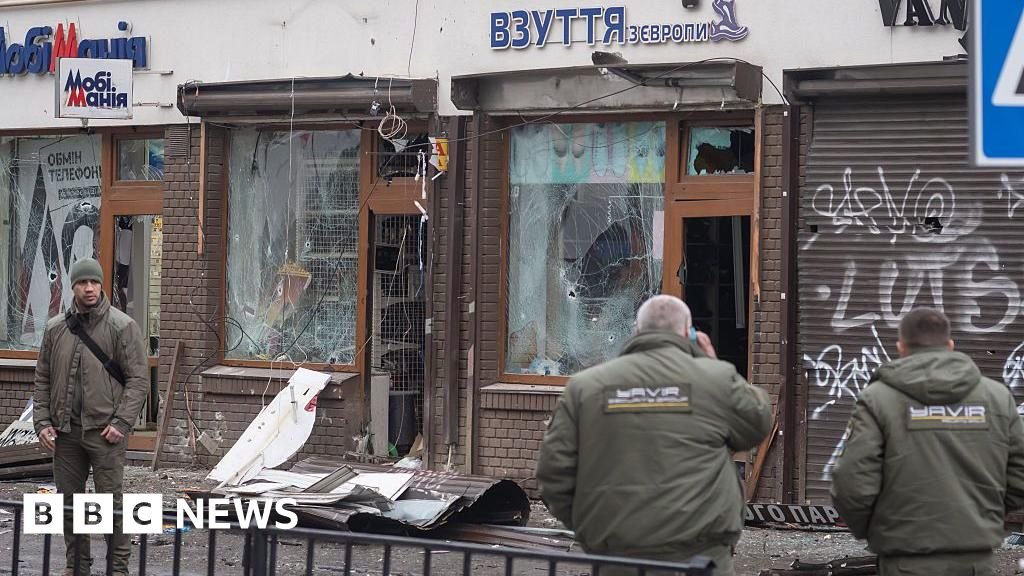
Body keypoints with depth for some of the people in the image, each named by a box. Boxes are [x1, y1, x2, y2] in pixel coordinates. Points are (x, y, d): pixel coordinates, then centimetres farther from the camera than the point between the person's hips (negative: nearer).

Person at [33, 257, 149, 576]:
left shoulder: (122, 326, -3)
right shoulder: (55, 329, 9)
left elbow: (138, 379, -5)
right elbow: (42, 380, 14)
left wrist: (121, 422, -13)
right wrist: (42, 422, 4)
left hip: (105, 431, -4)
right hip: (65, 430, 4)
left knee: (111, 500, -3)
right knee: (69, 500, 10)